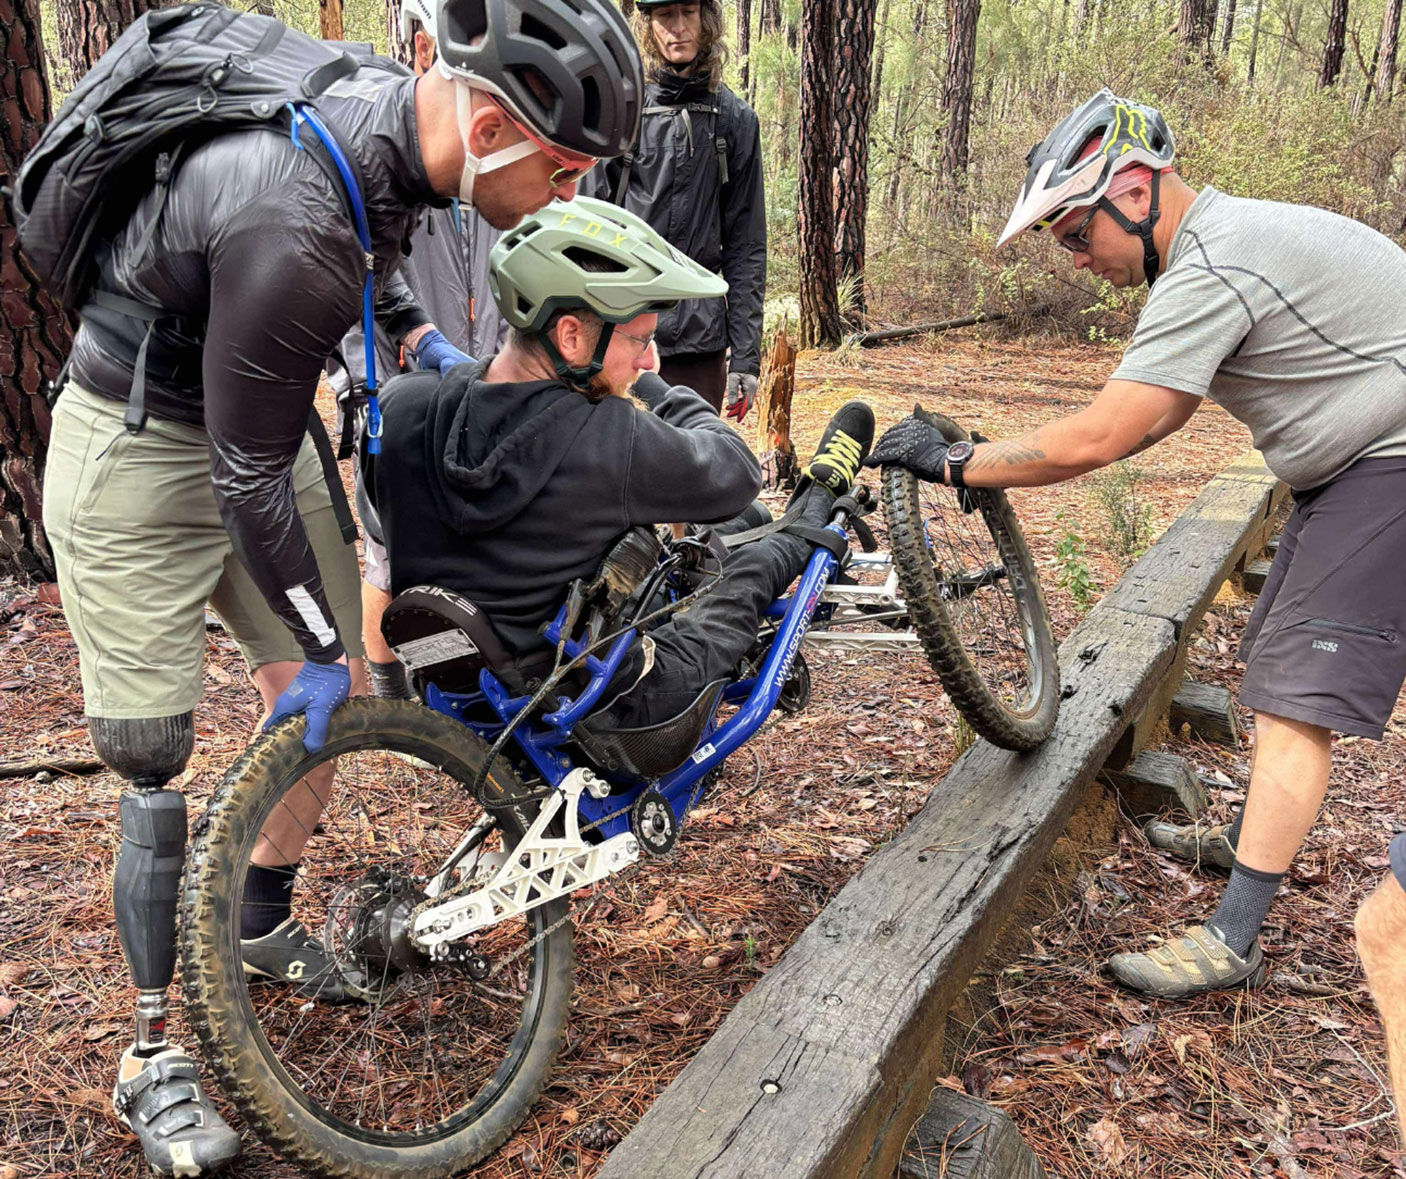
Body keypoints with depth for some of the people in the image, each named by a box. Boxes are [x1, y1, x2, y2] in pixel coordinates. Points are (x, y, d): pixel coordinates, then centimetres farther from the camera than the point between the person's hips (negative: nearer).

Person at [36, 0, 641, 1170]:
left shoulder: (393, 120, -10)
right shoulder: (292, 225, -36)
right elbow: (247, 480, -27)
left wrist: (423, 340, 2)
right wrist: (320, 648, -16)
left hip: (257, 424, 8)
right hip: (139, 453, -8)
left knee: (324, 698, 11)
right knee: (164, 758, -4)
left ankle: (267, 928, 35)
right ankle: (154, 1054, 15)